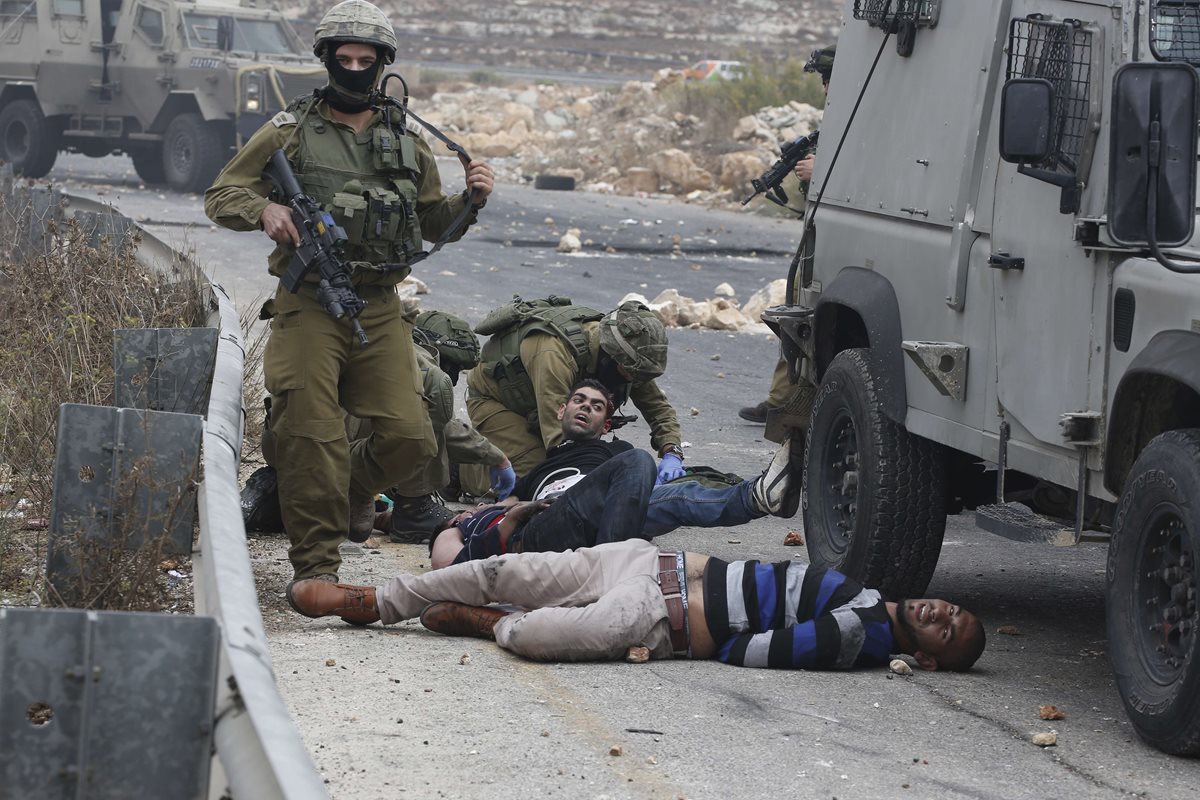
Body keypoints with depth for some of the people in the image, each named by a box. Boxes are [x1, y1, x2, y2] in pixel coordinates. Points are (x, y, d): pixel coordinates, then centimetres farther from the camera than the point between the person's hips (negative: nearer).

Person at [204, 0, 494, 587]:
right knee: (311, 438, -7)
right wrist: (264, 209, -15)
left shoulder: (407, 142, 14)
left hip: (380, 312, 3)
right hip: (309, 307, -3)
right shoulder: (290, 132, 4)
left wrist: (470, 201, 3)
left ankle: (351, 487, 30)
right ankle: (316, 568, 1)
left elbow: (435, 223, 23)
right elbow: (221, 196, 5)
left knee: (409, 438, -2)